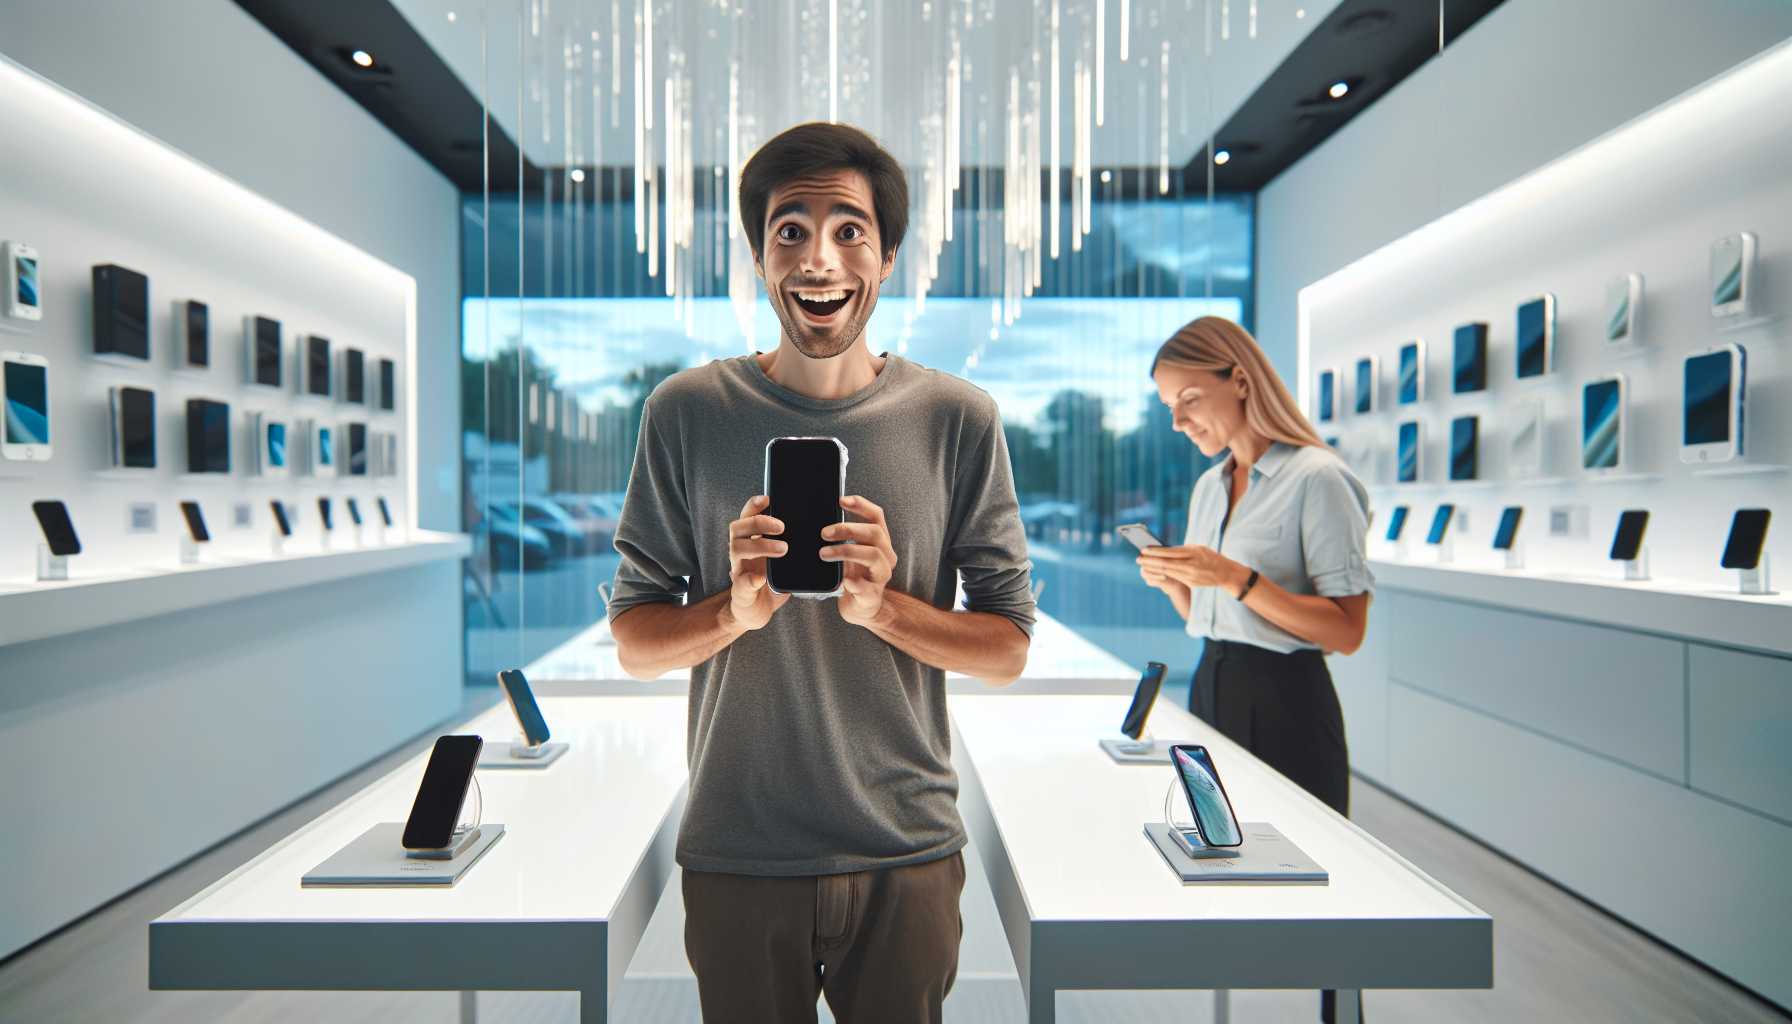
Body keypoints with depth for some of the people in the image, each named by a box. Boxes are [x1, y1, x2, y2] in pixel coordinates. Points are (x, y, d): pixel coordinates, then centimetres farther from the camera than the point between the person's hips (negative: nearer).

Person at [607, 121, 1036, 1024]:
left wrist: (882, 606, -19)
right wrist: (736, 609, -20)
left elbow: (1008, 648, -2)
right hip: (734, 855, 1)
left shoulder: (958, 418, -6)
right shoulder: (687, 411, -5)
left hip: (909, 856, 0)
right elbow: (633, 641, -1)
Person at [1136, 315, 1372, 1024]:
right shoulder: (1207, 487, 11)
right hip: (1211, 689, 7)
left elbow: (1347, 631, -16)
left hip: (1284, 705, -7)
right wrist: (1173, 583, -4)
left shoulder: (1316, 479, -12)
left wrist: (1238, 578, -24)